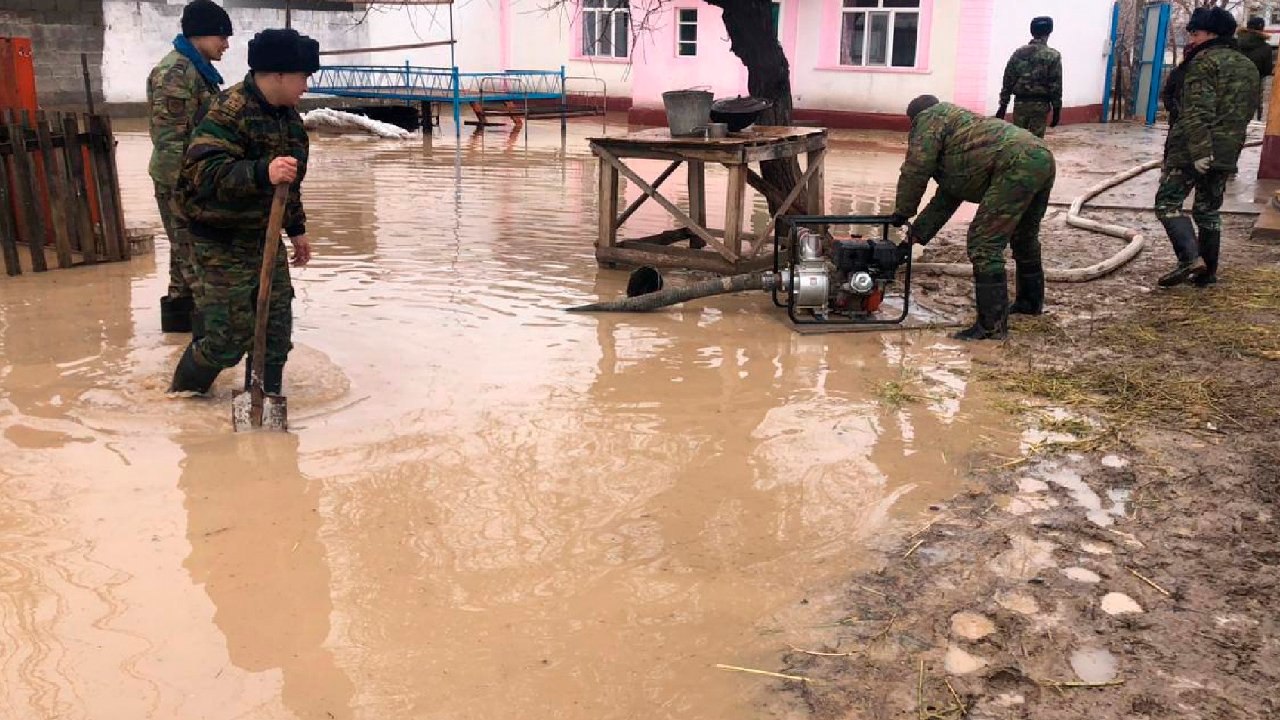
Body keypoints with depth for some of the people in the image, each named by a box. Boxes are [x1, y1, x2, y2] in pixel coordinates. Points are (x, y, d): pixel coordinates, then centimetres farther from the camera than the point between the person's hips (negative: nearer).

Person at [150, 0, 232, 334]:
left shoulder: (197, 69, 14)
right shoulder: (175, 72, -17)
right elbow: (169, 138, -21)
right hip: (180, 181, -10)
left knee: (186, 246, 18)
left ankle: (178, 307, 29)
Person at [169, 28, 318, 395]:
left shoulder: (287, 113, 7)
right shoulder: (228, 113, -22)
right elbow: (204, 171, -35)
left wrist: (297, 229, 21)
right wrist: (261, 173, -49)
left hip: (264, 235, 8)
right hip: (222, 242, -8)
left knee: (277, 323, 9)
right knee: (228, 336, -4)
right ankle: (182, 394, 20)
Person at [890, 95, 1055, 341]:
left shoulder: (929, 119, 12)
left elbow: (916, 170, 2)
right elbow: (945, 200, 34)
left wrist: (902, 213, 15)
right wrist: (917, 234, 33)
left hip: (1017, 165, -10)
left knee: (985, 245, -8)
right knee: (1024, 238, 29)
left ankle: (992, 325, -7)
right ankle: (1031, 301, 48)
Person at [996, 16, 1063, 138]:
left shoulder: (1018, 53, 3)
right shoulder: (1053, 56, -4)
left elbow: (1007, 82, 4)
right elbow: (1056, 87, -6)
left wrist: (1003, 106, 9)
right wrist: (1057, 110, 0)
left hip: (1020, 103, 2)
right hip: (1040, 105, -2)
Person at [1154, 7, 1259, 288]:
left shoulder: (1204, 62, -10)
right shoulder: (1248, 66, 17)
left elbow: (1198, 112, -20)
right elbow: (1248, 111, 22)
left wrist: (1199, 152, -25)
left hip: (1191, 150, -8)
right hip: (1227, 153, 8)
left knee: (1167, 202, -4)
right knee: (1208, 210, 15)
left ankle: (1190, 259, -19)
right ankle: (1207, 272, 17)